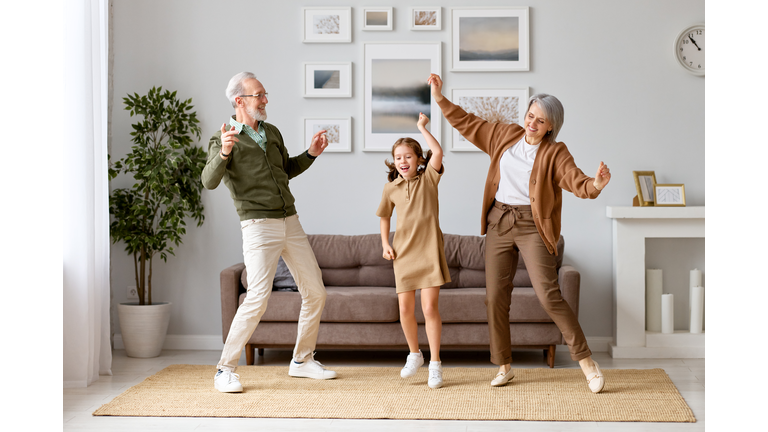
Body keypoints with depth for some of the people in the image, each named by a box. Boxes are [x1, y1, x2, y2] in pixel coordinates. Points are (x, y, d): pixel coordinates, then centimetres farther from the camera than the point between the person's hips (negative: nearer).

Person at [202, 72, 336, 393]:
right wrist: (223, 153, -39)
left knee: (315, 292, 9)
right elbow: (209, 181, -21)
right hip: (259, 225, -7)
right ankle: (225, 370, -7)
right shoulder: (223, 139, -5)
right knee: (258, 298, -18)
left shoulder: (272, 132, 15)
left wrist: (311, 153, 13)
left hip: (291, 223, 7)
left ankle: (302, 361, 24)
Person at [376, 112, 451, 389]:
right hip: (403, 252, 3)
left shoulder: (428, 179, -1)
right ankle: (414, 354, 26)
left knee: (430, 307, -7)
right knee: (405, 308, 4)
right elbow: (384, 216, 21)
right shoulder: (390, 189, 7)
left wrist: (422, 127, -10)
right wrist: (385, 244, 9)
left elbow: (438, 152, -18)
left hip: (429, 251, -3)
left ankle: (435, 364, 3)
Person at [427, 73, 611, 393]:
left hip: (532, 226, -5)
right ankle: (504, 366, 17)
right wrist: (441, 99, 13)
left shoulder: (555, 153, -6)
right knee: (495, 296, 4)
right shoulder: (506, 136, 8)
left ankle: (586, 361, -3)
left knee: (548, 295, -13)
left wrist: (596, 184, -40)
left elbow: (577, 183, -18)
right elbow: (469, 124, 16)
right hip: (499, 222, 5)